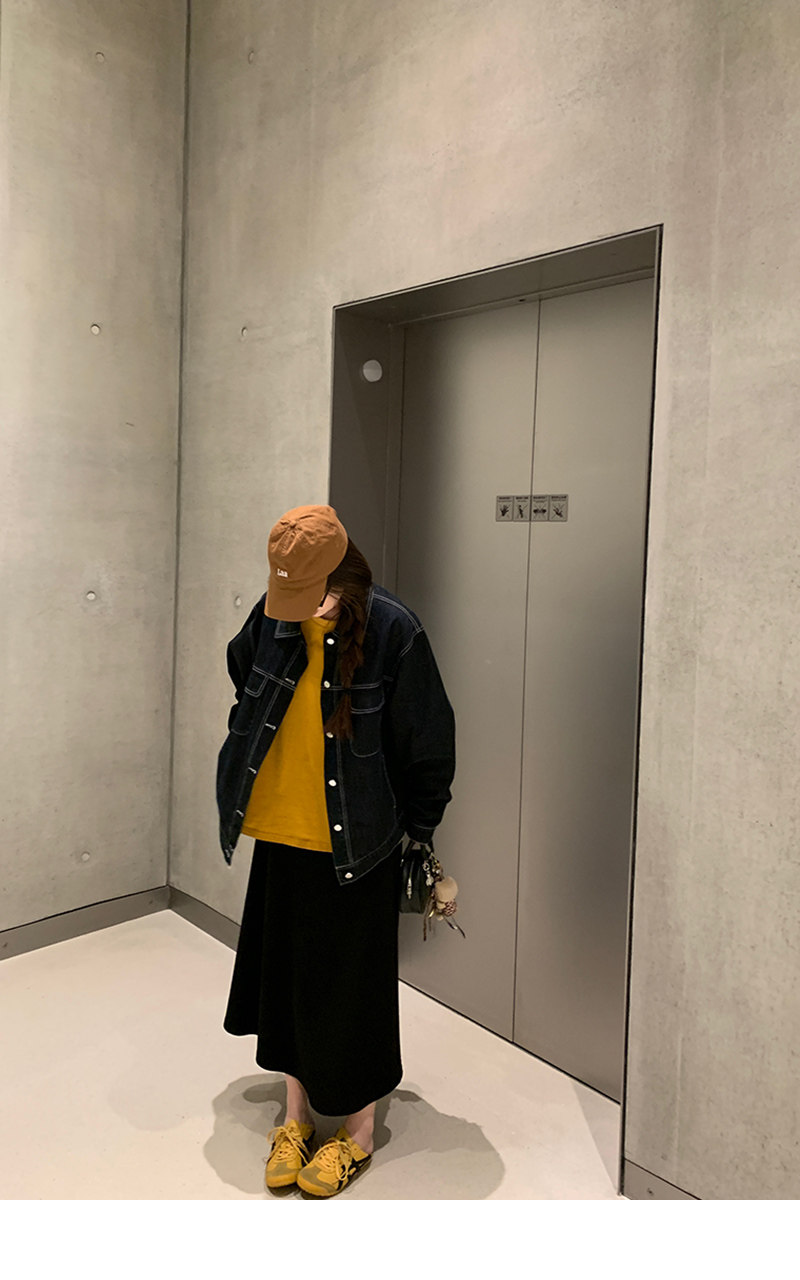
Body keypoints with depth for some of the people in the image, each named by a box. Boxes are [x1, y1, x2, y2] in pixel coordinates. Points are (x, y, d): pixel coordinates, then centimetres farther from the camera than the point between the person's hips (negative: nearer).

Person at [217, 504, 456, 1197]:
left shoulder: (391, 630, -15)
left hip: (356, 845, -4)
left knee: (351, 983, 10)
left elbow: (427, 740, -7)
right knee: (284, 973, 17)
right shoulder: (272, 618, -1)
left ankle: (359, 1130, 32)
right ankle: (297, 1115, 39)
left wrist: (418, 828, -2)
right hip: (279, 835, 5)